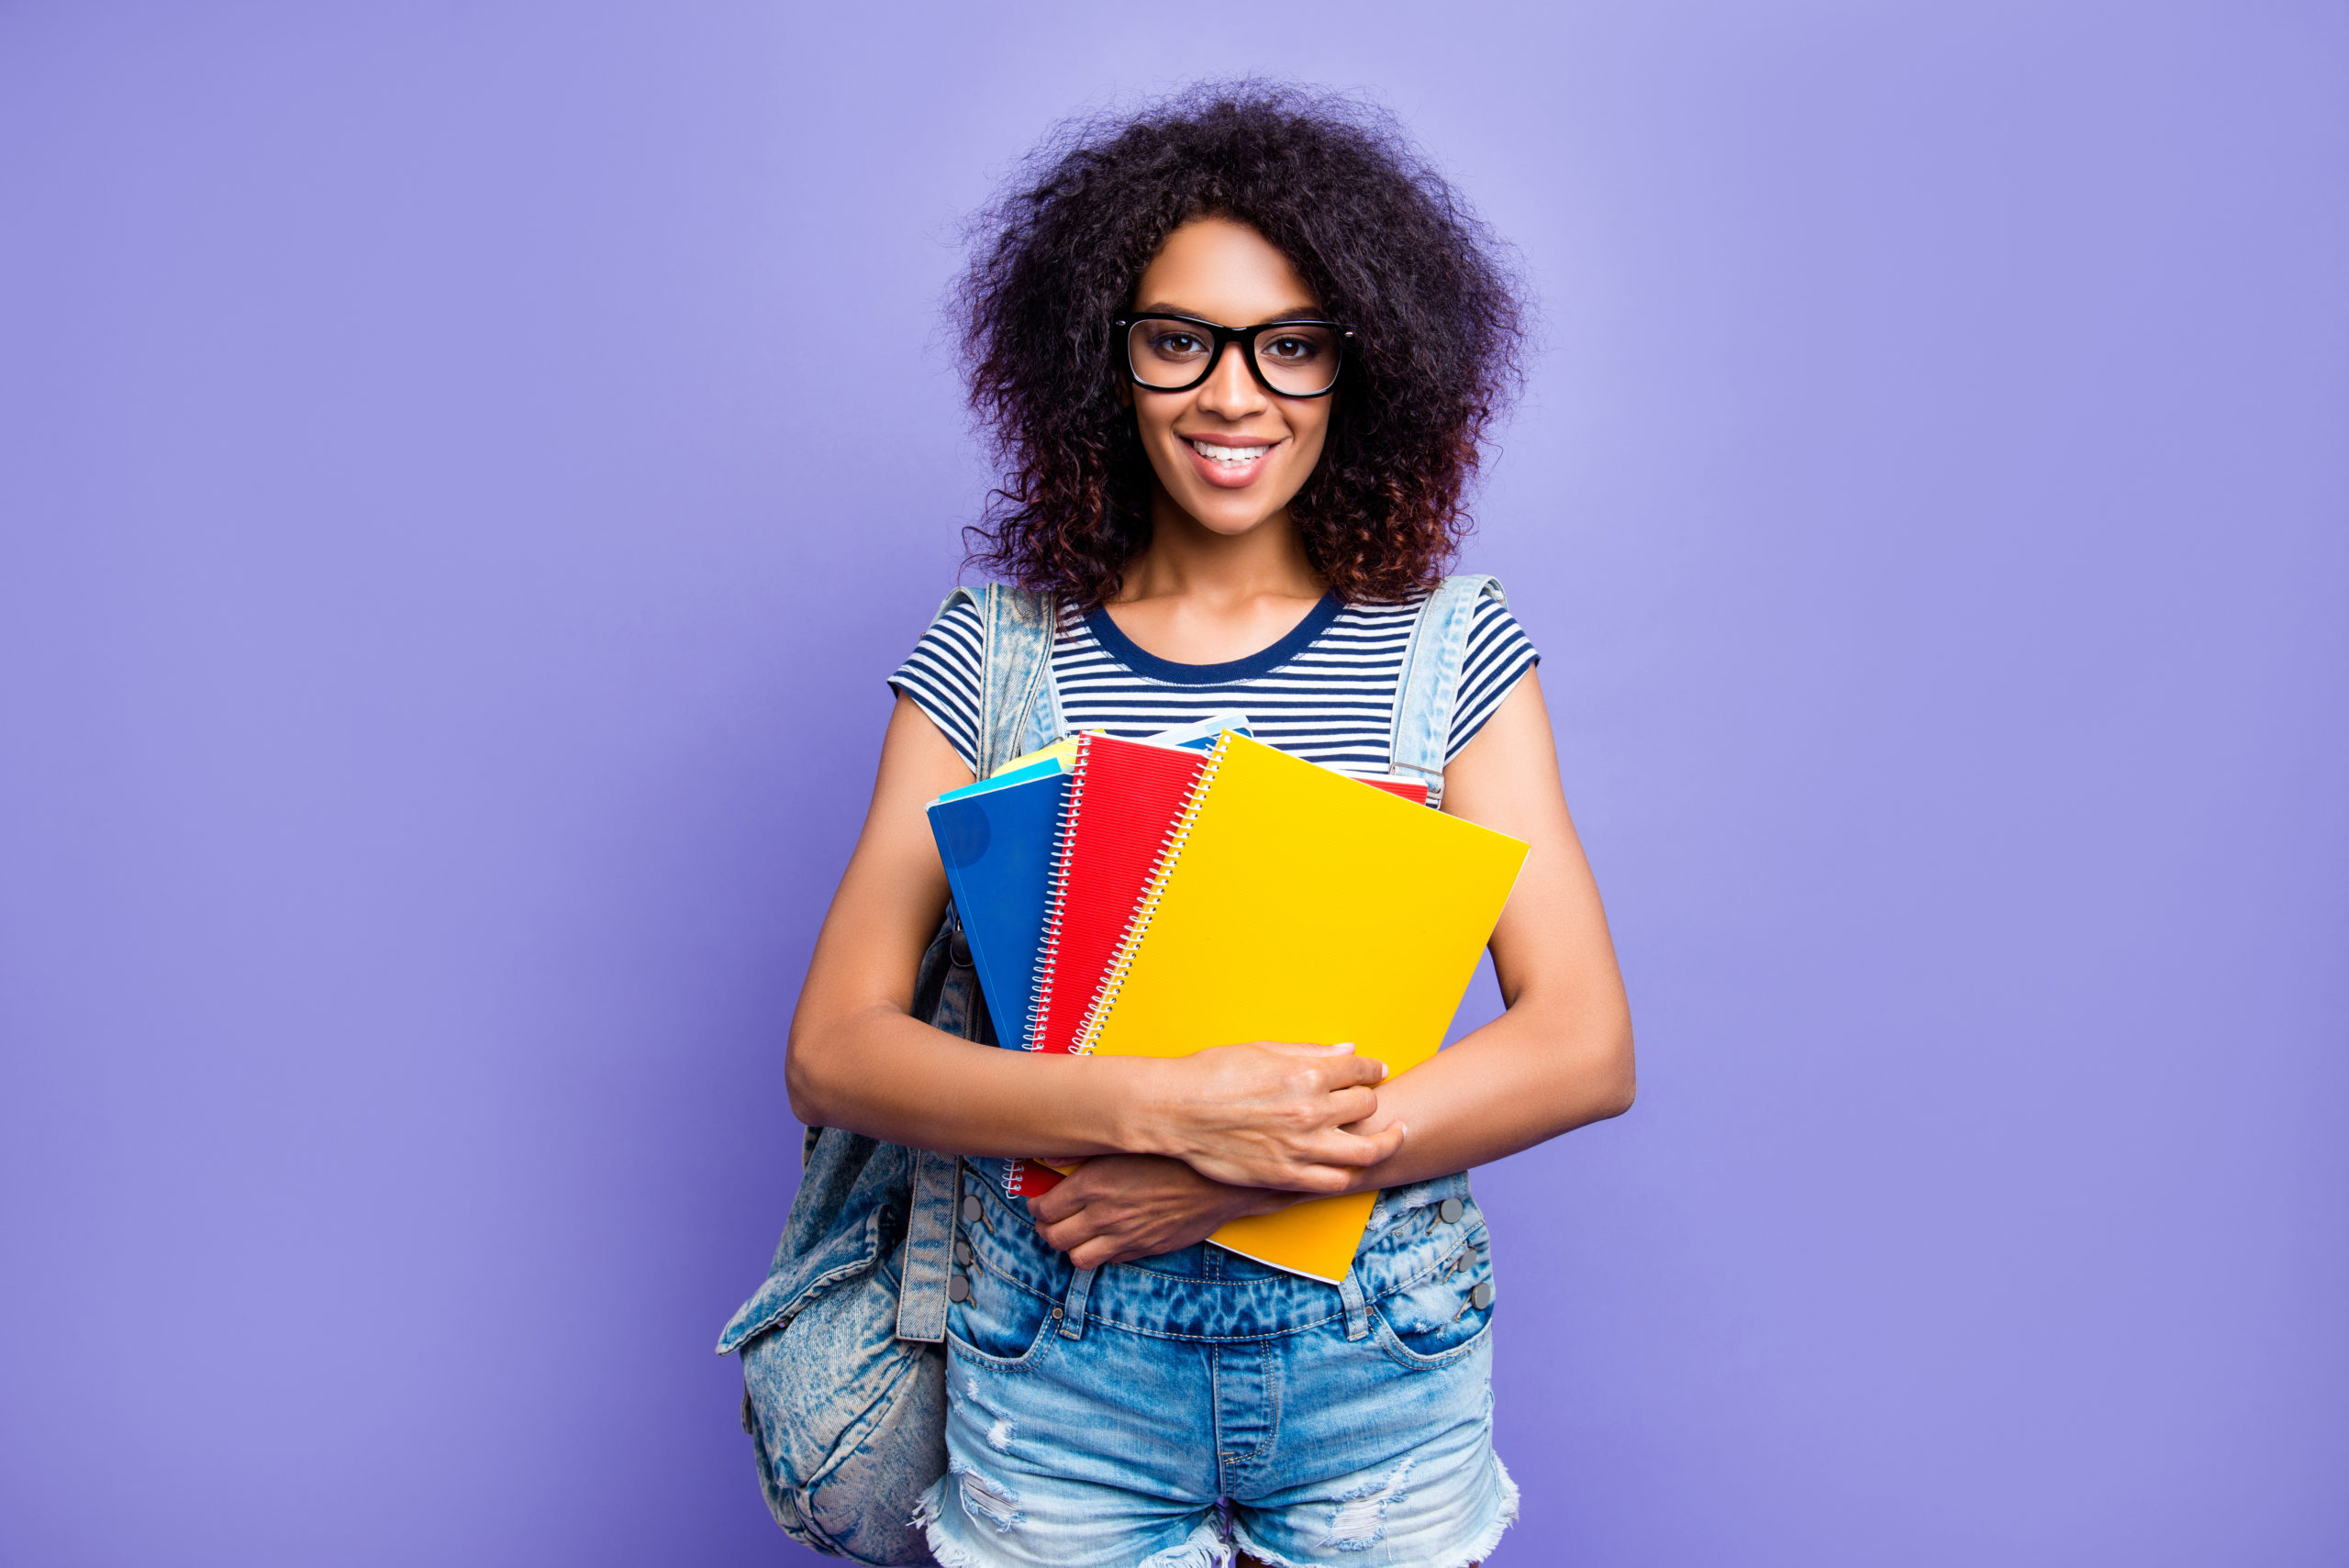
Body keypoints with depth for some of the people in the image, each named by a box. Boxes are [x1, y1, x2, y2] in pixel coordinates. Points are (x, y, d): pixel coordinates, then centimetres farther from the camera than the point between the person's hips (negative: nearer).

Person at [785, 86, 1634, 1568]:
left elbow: (1584, 1045, -10)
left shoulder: (1449, 646, -3)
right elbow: (835, 1049, -9)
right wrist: (1166, 1106, -24)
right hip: (1062, 1365, 0)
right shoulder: (991, 654, -3)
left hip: (1381, 1364, 1)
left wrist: (1237, 1178, -21)